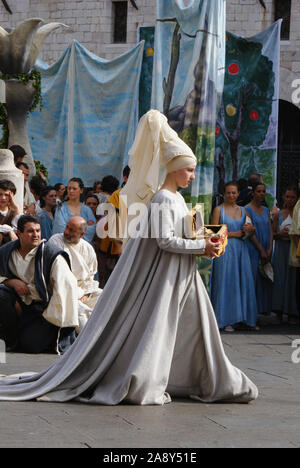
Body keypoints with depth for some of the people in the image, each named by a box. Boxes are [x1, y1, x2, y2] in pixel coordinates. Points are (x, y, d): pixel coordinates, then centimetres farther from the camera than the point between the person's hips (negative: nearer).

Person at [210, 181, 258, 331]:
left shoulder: (243, 210, 14)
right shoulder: (219, 209, 2)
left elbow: (251, 232, 16)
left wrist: (250, 229, -7)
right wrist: (234, 234, -9)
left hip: (241, 250, 4)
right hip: (225, 250, -4)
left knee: (245, 281, 1)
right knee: (225, 283, -3)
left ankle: (248, 319, 6)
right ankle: (227, 320, 0)